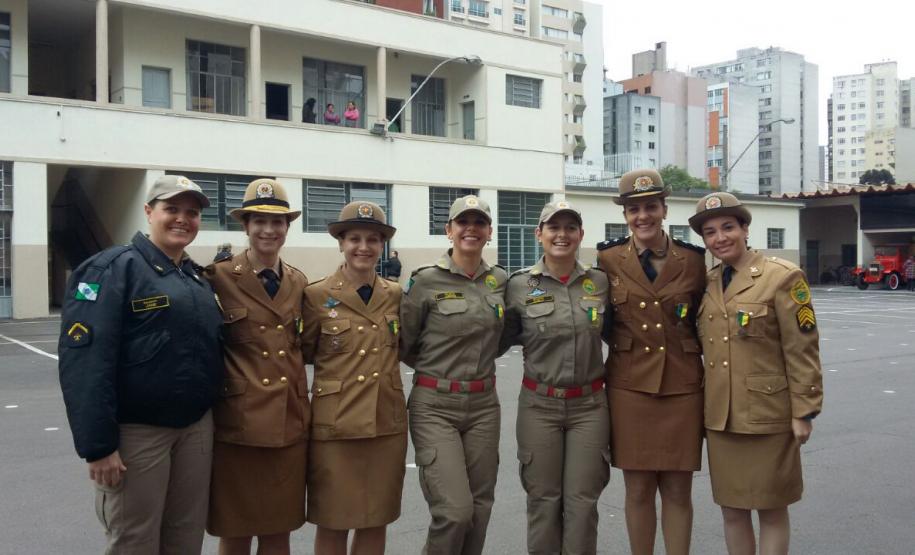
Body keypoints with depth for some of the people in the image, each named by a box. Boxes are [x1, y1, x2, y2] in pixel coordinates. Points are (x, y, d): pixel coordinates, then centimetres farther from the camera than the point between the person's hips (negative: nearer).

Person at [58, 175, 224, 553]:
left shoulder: (197, 278, 12)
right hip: (137, 432, -6)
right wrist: (98, 445, -22)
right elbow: (84, 360, -19)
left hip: (197, 428, 7)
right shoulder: (113, 268, -11)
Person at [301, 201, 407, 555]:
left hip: (388, 423, 3)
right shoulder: (317, 295, -5)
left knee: (376, 521, 12)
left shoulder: (395, 295, 5)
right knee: (333, 523, 7)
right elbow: (303, 354, 5)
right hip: (335, 424, -3)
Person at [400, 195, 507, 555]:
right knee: (455, 510, -11)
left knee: (479, 508, 10)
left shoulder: (500, 280, 6)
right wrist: (436, 366, 1)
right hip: (435, 406, -4)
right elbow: (401, 344, 0)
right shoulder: (426, 280, -8)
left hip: (484, 405, 5)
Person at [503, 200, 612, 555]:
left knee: (582, 500, 5)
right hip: (539, 405, -1)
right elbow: (502, 339, 9)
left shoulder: (600, 281, 2)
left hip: (589, 405, 1)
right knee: (543, 499, 7)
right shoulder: (519, 285, -4)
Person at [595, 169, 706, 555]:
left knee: (678, 491, 7)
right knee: (638, 490, 7)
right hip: (629, 386, 0)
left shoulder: (692, 260, 2)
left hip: (682, 387, 1)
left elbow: (701, 322, 10)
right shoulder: (608, 259, 0)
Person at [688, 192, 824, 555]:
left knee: (771, 509, 8)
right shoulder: (706, 284, 8)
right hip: (719, 417, 5)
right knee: (731, 509, 14)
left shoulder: (782, 276, -9)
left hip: (768, 415, -5)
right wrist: (702, 407, 12)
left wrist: (804, 412, -11)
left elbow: (802, 350, -10)